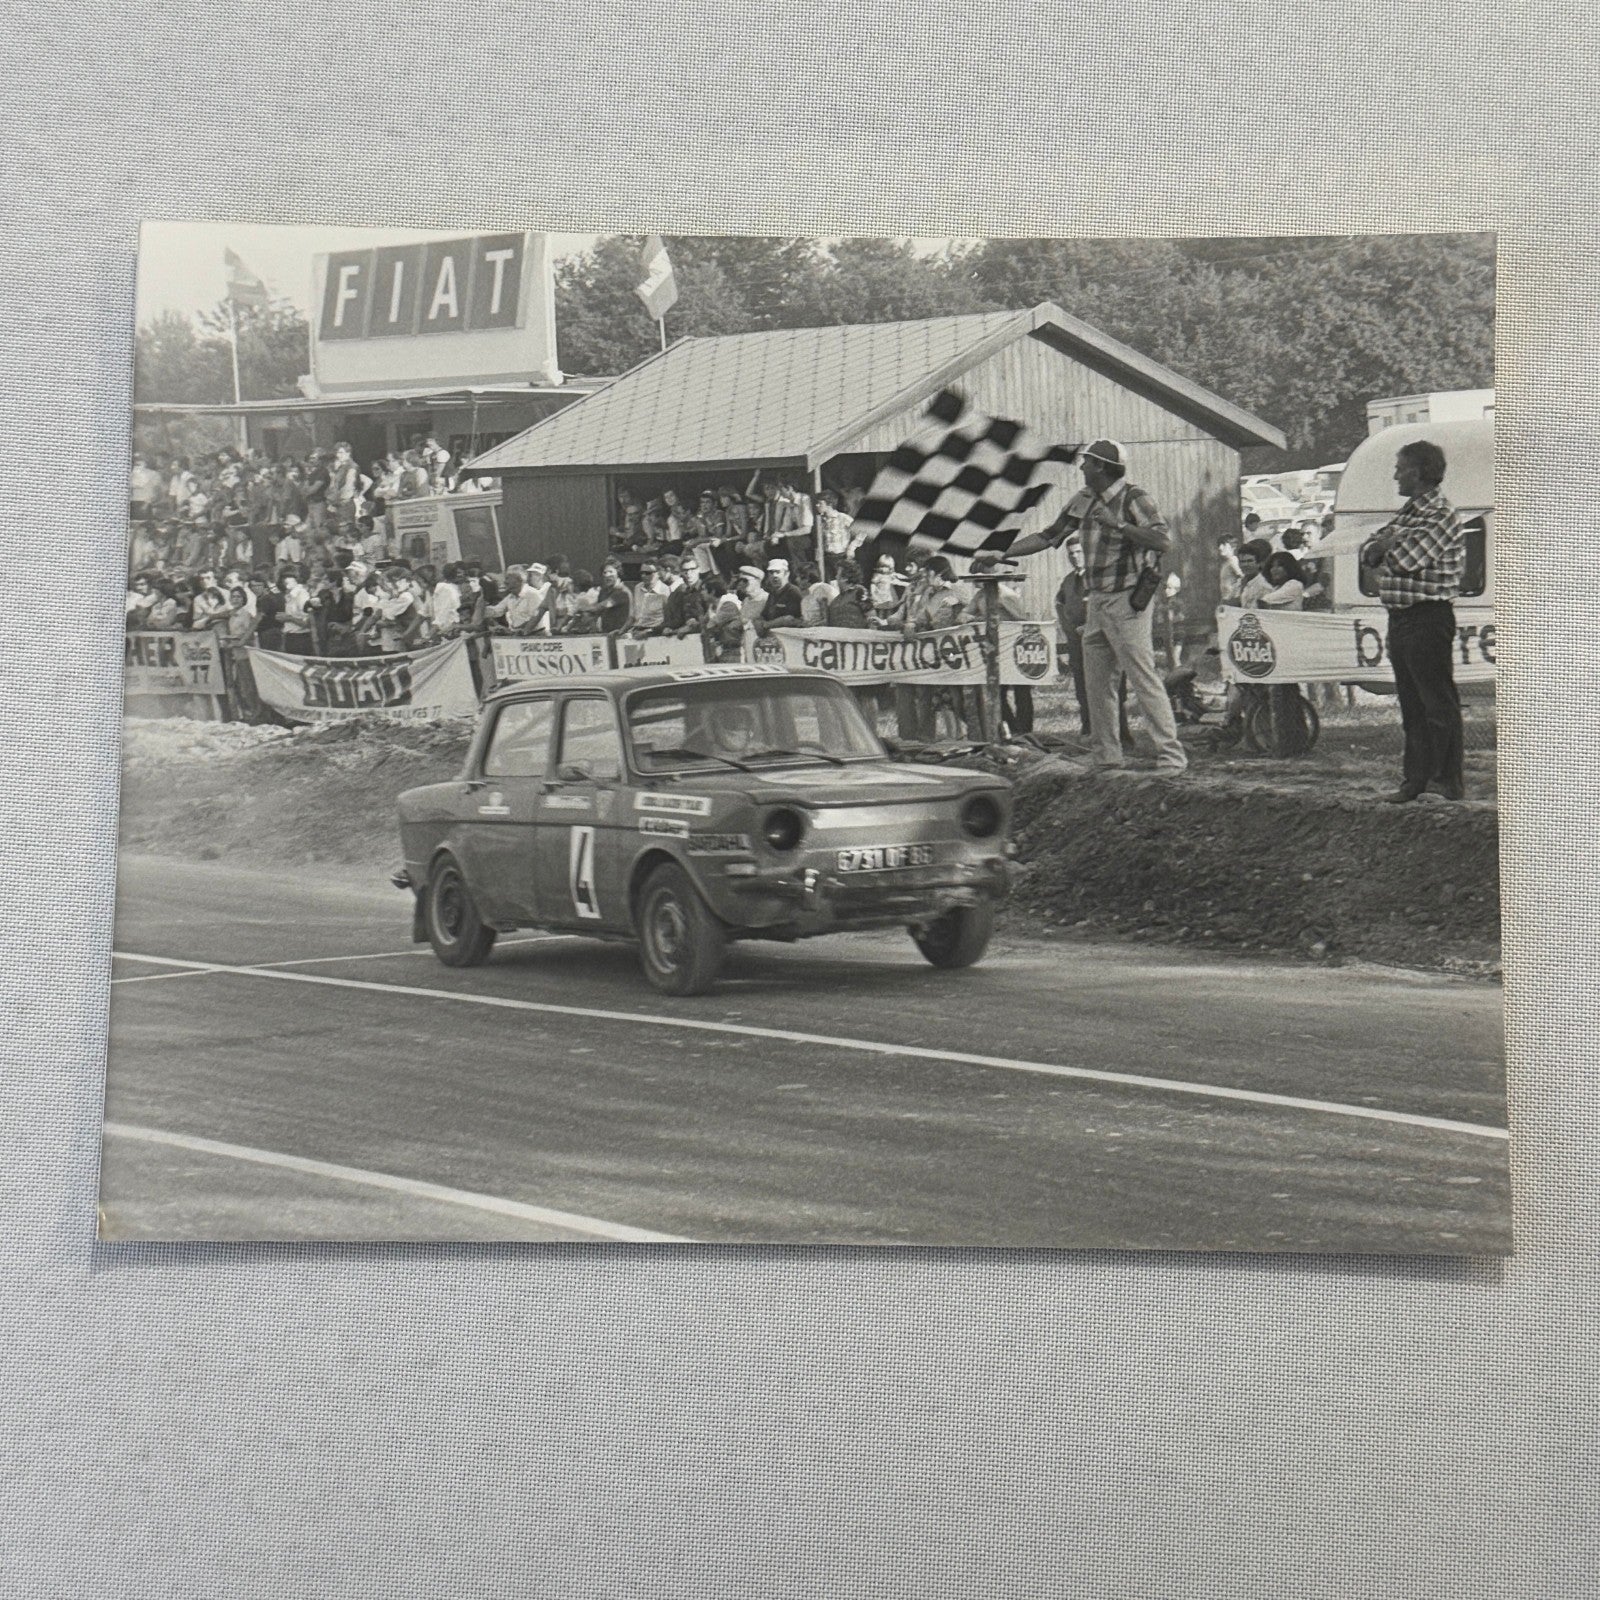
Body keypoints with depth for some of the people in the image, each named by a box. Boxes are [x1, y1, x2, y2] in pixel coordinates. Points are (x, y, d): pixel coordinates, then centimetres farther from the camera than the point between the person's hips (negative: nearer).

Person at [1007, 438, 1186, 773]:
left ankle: (1171, 755, -10)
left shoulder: (1135, 498, -8)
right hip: (1096, 603, 8)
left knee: (1143, 678, -11)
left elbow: (1163, 541, -20)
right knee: (1097, 683, 8)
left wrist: (1118, 524, -24)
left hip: (1127, 602, -8)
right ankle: (1107, 761, 14)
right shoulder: (1083, 501, 14)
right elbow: (1048, 536, 20)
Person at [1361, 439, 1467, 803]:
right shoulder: (1408, 513, 16)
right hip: (1399, 618, 9)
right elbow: (1369, 552, 18)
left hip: (1428, 618, -9)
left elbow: (1403, 559, -22)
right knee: (1411, 703, 13)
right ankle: (1416, 776, 19)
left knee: (1438, 702, -3)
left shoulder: (1441, 516, -13)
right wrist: (1381, 547, -5)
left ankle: (1448, 779, 1)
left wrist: (1386, 547, -1)